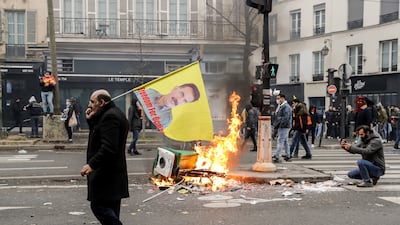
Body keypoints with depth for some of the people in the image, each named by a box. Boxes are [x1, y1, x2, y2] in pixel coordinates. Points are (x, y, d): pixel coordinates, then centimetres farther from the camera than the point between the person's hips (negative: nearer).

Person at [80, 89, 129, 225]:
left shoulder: (109, 117, -17)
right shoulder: (113, 113, 17)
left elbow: (108, 147, -24)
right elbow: (99, 137, 19)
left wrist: (92, 164, -23)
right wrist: (90, 120, 6)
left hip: (106, 174, -11)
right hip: (113, 173, 11)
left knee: (99, 206, -9)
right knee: (111, 209, 14)